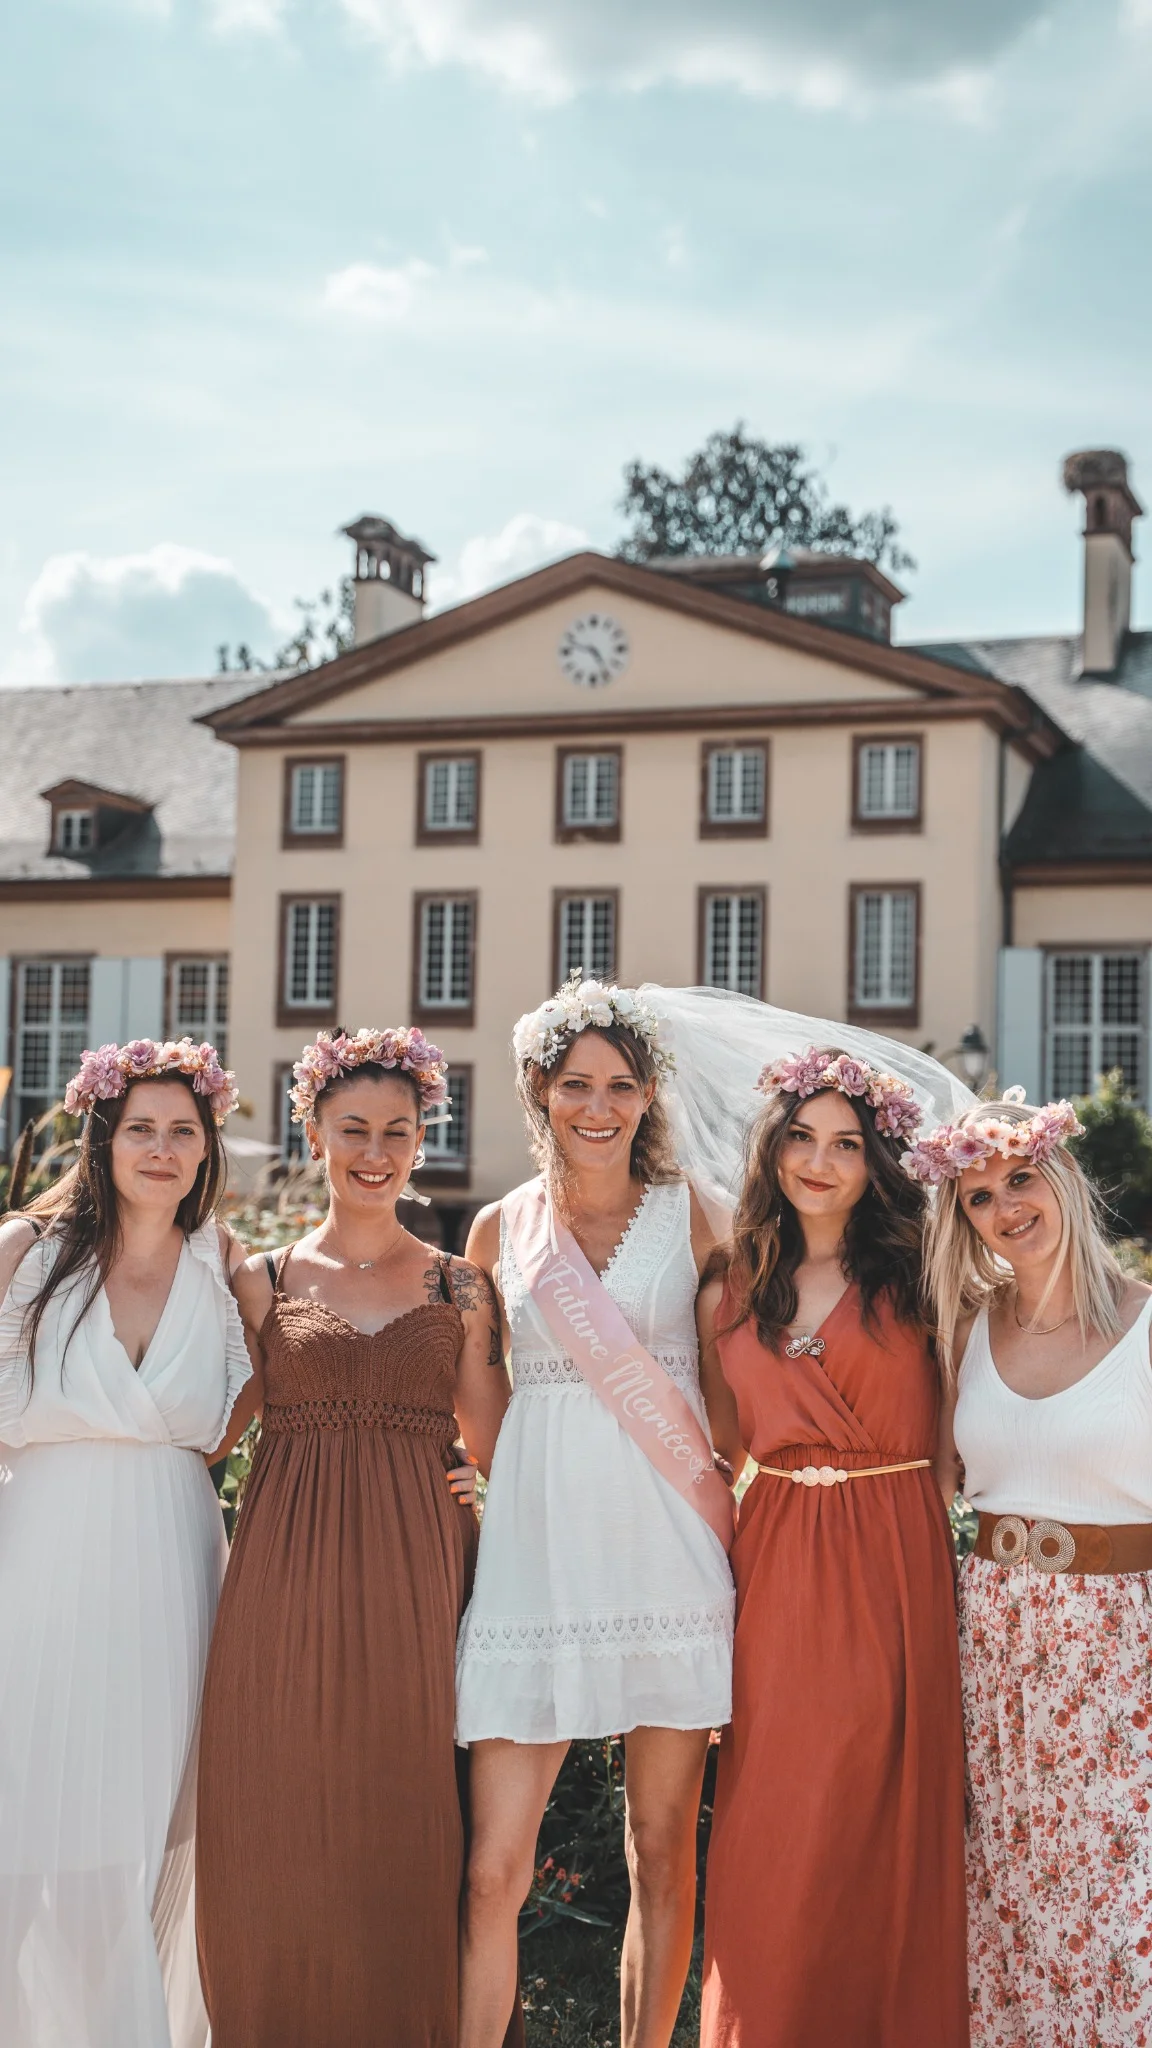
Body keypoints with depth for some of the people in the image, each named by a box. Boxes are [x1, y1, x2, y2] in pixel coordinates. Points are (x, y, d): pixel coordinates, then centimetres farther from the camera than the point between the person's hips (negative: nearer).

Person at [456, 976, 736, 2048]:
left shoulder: (691, 1216, 5)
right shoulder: (501, 1228, 9)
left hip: (666, 1549, 0)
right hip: (537, 1549, 1)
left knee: (663, 1851, 6)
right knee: (494, 1868, -5)